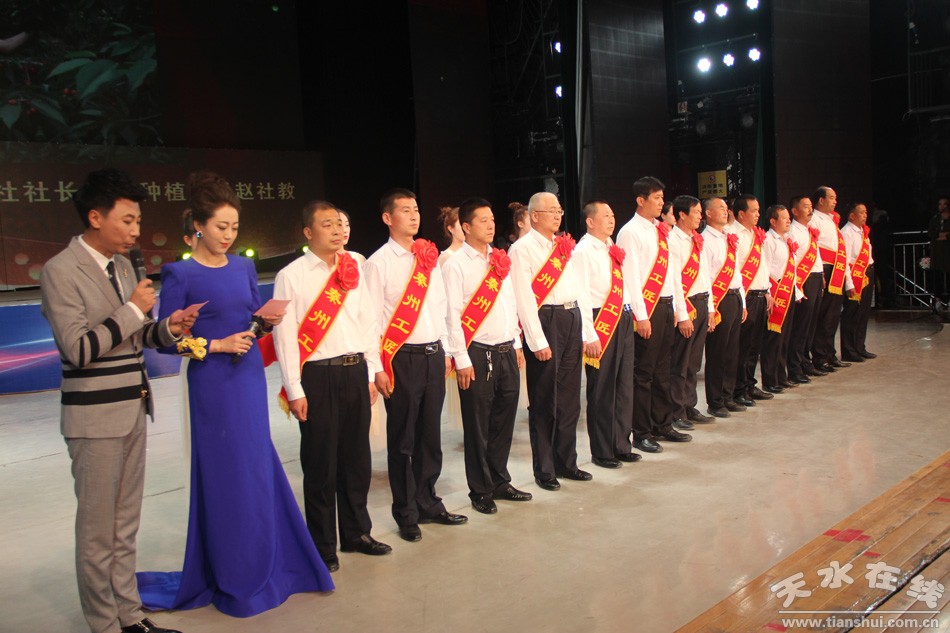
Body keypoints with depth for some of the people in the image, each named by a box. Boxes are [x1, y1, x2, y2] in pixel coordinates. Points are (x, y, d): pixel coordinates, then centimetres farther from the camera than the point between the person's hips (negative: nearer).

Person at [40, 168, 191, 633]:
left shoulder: (123, 266, 11)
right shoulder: (61, 271, -12)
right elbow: (78, 350, -19)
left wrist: (166, 329, -1)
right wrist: (133, 310, -16)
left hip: (134, 411, 7)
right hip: (95, 418, -7)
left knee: (126, 527, 15)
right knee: (98, 532, 4)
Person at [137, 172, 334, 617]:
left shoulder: (244, 268, 8)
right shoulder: (180, 274, -8)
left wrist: (266, 321, -6)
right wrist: (217, 345, -16)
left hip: (250, 377, 5)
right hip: (213, 382, -5)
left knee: (258, 470, 12)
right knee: (226, 475, 2)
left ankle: (266, 565, 28)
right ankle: (233, 579, 20)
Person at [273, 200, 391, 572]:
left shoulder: (353, 270, 9)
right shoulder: (291, 276, -5)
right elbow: (285, 335, -7)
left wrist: (372, 373, 9)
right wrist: (294, 391, -10)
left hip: (356, 372, 5)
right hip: (318, 377, -4)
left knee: (357, 457, 14)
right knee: (321, 464, 5)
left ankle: (356, 532, 31)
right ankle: (322, 546, 21)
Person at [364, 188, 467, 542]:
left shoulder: (430, 257, 10)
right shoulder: (378, 263, -6)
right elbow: (372, 319, -8)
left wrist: (446, 352, 12)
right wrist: (378, 369, -12)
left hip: (434, 354, 5)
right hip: (402, 359, -5)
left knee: (431, 435, 14)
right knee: (402, 440, 6)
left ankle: (428, 503, 29)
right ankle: (406, 513, 20)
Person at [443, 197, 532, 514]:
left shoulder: (500, 259, 12)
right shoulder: (456, 265, -8)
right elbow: (452, 314, -11)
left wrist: (517, 345, 15)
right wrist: (462, 359, -13)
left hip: (507, 352, 6)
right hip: (478, 354, -6)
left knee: (504, 420, 14)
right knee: (478, 425, 4)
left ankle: (500, 481, 29)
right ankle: (480, 491, 17)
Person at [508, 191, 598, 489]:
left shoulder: (564, 246, 17)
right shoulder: (522, 248, -5)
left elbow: (578, 290, 17)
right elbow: (524, 298, -12)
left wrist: (589, 333, 11)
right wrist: (538, 341, -17)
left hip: (572, 321, 7)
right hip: (544, 322, -7)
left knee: (569, 397, 13)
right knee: (544, 401, 2)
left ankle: (566, 462, 26)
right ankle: (544, 470, 13)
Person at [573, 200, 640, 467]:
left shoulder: (613, 249, 16)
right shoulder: (583, 251, -9)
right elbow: (582, 294, -14)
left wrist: (630, 314, 12)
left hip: (624, 319, 8)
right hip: (601, 321, -8)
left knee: (624, 385, 14)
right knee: (602, 389, 1)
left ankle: (621, 445, 26)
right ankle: (601, 452, 13)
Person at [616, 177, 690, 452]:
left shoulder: (662, 231, 15)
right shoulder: (630, 232, -8)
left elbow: (673, 272, 16)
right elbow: (631, 276, -13)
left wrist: (682, 311, 13)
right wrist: (641, 316, -18)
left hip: (666, 305, 7)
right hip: (646, 308, -7)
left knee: (662, 369, 14)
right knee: (643, 372, -1)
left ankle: (662, 425, 25)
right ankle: (641, 433, 8)